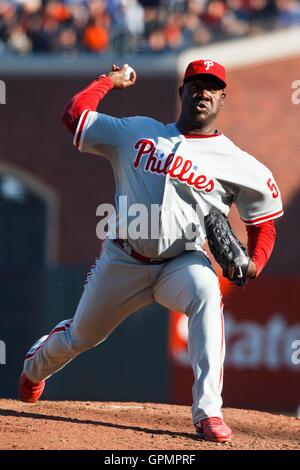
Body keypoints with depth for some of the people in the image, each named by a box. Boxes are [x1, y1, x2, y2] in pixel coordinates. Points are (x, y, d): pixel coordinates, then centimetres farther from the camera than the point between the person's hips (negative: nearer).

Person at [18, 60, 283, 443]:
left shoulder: (238, 164, -1)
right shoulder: (136, 132, 4)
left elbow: (263, 219, 5)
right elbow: (74, 114, 7)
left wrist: (254, 264, -12)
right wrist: (110, 81, 14)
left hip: (182, 263, -2)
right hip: (123, 262, 2)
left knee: (206, 295, -37)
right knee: (79, 337, 15)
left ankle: (208, 412, -40)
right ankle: (36, 366, 54)